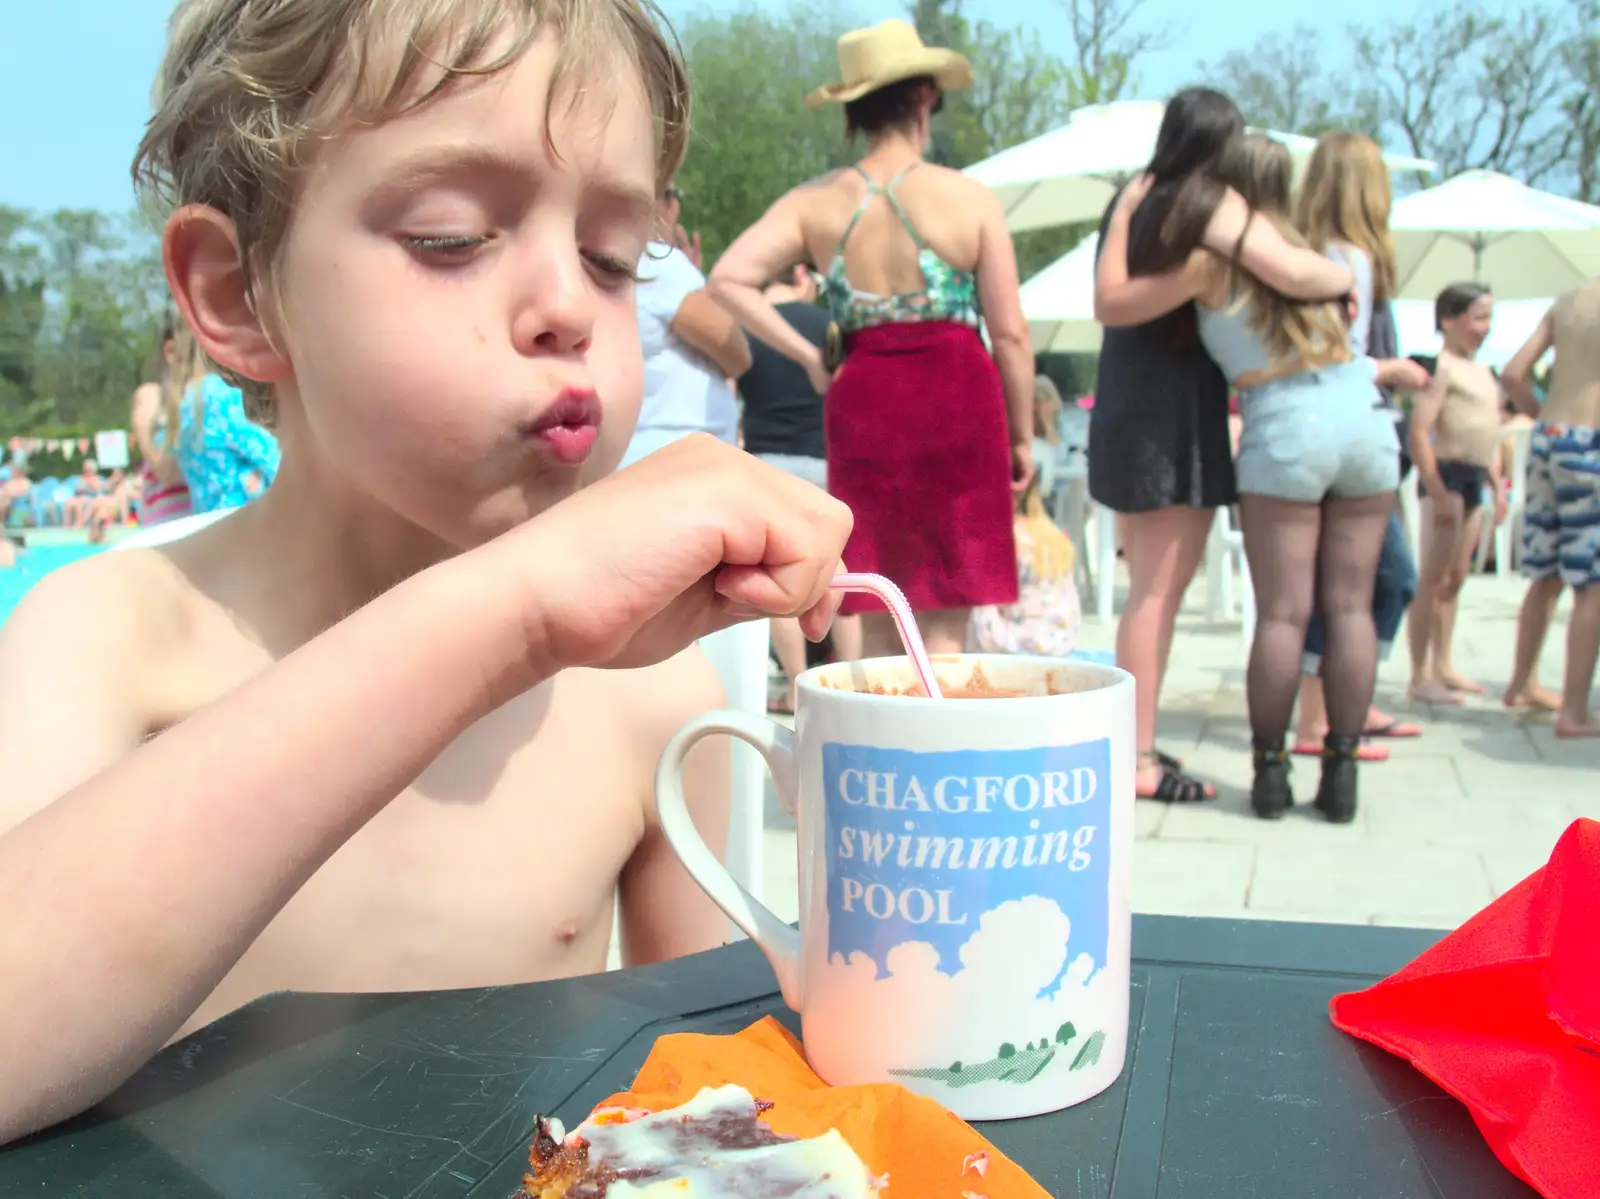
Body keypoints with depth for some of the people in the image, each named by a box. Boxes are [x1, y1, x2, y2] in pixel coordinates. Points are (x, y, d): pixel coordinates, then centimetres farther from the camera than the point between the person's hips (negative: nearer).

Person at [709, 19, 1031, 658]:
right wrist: (1022, 435, 10)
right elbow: (1009, 333, -1)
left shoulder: (815, 201, 4)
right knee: (943, 626, 3)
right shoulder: (969, 197, -3)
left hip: (862, 406, 3)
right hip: (958, 403, -2)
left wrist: (810, 359, 1)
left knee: (879, 627, 13)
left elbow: (728, 279, -4)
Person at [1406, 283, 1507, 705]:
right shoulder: (1442, 367, -11)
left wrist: (1496, 485, 19)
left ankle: (1443, 666, 22)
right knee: (1434, 579, -8)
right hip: (1447, 473, -9)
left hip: (1475, 477, 9)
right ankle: (1420, 676, -5)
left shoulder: (1483, 371, 17)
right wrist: (1438, 491, -23)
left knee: (1456, 577, 13)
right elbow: (1419, 432, -19)